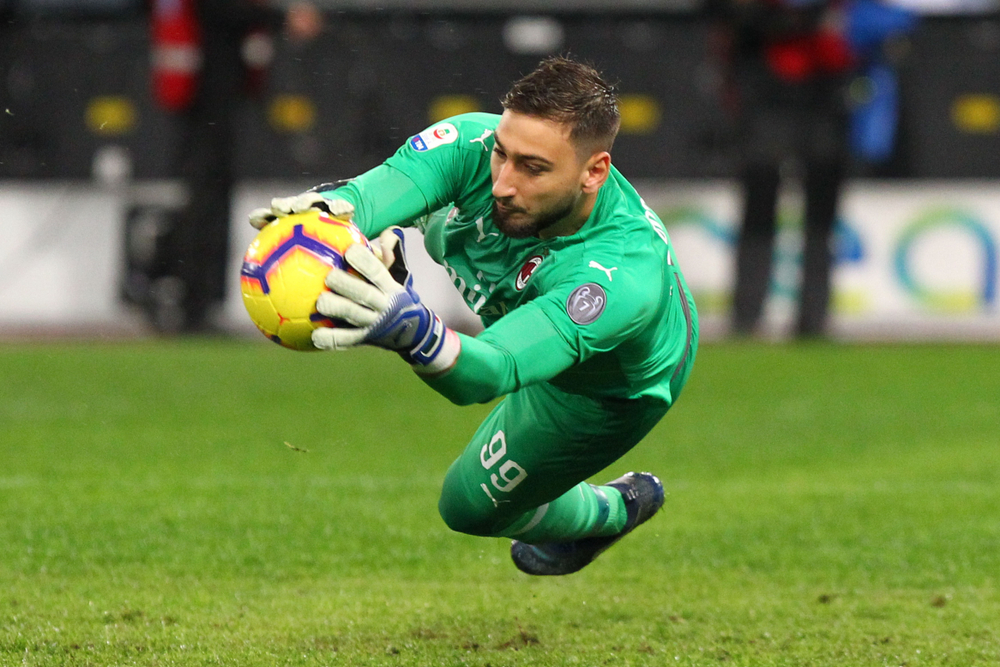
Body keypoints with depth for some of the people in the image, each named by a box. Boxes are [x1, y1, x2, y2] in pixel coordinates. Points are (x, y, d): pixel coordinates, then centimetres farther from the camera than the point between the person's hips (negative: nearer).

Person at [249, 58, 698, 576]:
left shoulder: (624, 277, -53)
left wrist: (414, 330, -84)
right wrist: (329, 206, -77)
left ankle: (614, 510, 39)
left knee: (470, 506, 9)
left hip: (606, 387, -5)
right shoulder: (479, 142, -38)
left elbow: (492, 370, -62)